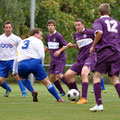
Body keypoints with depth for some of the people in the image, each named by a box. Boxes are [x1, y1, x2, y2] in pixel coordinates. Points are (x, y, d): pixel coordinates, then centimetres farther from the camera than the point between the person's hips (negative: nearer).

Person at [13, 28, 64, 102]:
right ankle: (58, 99, 4)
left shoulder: (22, 42, 30)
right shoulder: (38, 41, 14)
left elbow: (16, 58, 25)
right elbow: (41, 56, 0)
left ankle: (33, 91, 11)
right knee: (46, 81, 6)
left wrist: (15, 71, 27)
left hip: (22, 64, 3)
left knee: (23, 78, 33)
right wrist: (40, 65, 14)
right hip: (34, 62, -3)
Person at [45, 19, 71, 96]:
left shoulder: (58, 36, -12)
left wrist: (59, 51, -24)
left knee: (58, 74, -20)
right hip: (53, 60, 7)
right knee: (52, 76, -2)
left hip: (60, 59, -7)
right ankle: (62, 92, 11)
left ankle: (72, 88, -9)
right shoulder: (48, 36, 10)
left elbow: (66, 46, -10)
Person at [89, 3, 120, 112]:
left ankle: (99, 104, -9)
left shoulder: (98, 21, 6)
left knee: (97, 76, 2)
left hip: (104, 51, -4)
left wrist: (93, 46, -3)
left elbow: (99, 32, -14)